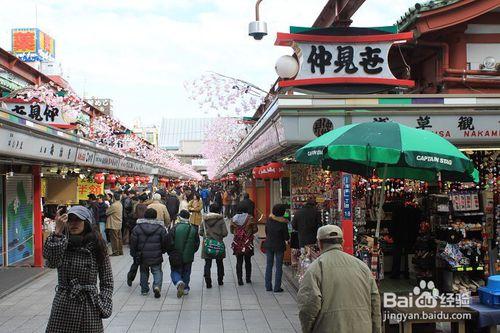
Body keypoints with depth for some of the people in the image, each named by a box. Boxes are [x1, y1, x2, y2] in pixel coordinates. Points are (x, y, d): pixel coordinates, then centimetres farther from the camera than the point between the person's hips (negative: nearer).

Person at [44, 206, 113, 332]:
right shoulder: (62, 243, 1)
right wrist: (58, 232, -26)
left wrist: (103, 307, -6)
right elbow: (51, 262, -22)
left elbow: (107, 282, 3)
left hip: (89, 307, -1)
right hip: (63, 306, 1)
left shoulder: (97, 246, -1)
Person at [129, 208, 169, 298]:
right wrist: (162, 251, 19)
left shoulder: (137, 228, -3)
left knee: (144, 272, 18)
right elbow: (165, 243, 1)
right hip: (156, 257, -1)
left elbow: (133, 243, -1)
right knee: (157, 271, 8)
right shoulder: (161, 228, -4)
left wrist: (134, 255, 10)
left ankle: (144, 290, 25)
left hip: (142, 257, 1)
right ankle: (157, 286, -15)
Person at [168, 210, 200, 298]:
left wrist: (170, 253, 7)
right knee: (186, 273, 18)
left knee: (175, 271, 9)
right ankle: (185, 289, 22)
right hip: (188, 257, 3)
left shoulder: (174, 228, -12)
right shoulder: (193, 229, -2)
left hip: (176, 257, -3)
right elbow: (197, 244, 5)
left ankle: (179, 282, -18)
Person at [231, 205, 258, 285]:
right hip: (248, 242, -1)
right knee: (248, 261, 14)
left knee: (239, 262, 7)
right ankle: (248, 279, 21)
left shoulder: (233, 219, -3)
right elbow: (255, 229, -5)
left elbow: (232, 231, 5)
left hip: (237, 243, 1)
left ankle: (240, 280, 5)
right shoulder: (250, 218, -10)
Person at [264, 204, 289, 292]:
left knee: (269, 266, 12)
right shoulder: (283, 223, -16)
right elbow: (286, 237, -10)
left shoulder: (269, 220, -4)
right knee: (279, 267, 4)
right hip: (279, 246, -4)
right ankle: (277, 287, 5)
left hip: (268, 245, 4)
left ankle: (268, 286, 15)